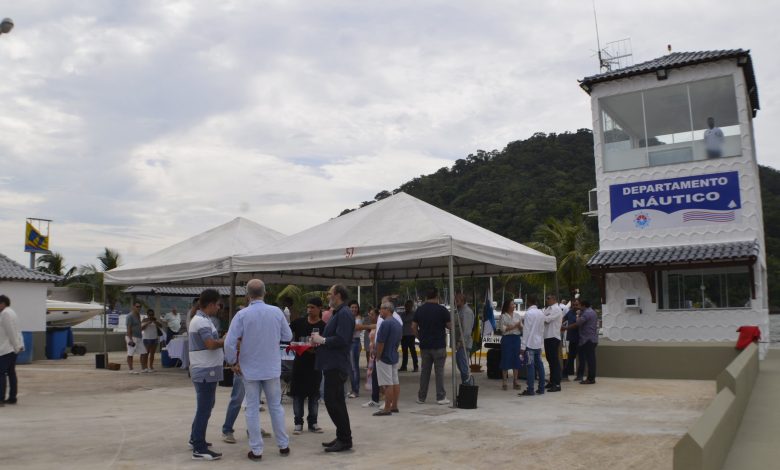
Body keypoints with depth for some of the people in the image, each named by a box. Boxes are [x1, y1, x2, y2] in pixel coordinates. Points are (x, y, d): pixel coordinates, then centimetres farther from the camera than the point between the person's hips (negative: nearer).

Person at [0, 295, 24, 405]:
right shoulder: (11, 312, 18)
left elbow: (11, 332, -17)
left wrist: (16, 346, -13)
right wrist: (17, 346, 15)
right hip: (13, 348, 10)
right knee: (11, 372, 10)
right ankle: (12, 398, 13)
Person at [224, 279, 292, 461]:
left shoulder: (242, 315, -13)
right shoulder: (277, 312, -6)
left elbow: (229, 343, -16)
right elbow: (288, 336, 4)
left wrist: (233, 362, -2)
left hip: (250, 369, -2)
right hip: (272, 368, 2)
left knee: (252, 409, 8)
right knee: (276, 406, 14)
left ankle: (256, 450, 12)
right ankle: (283, 445, 21)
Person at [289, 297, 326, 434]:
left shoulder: (323, 326, -4)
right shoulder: (299, 322, 3)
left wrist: (315, 349, -25)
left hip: (315, 364, -1)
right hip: (299, 363, 1)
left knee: (314, 393, 7)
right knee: (298, 393, 3)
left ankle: (312, 422, 18)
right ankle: (298, 422, 13)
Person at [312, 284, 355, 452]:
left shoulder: (344, 314, -16)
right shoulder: (338, 313, 18)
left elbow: (341, 339, -26)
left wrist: (322, 340, -14)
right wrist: (320, 340, 9)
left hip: (336, 366, -11)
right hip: (332, 364, 11)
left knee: (333, 402, -8)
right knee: (335, 402, 15)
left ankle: (345, 440, -1)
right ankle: (342, 437, 23)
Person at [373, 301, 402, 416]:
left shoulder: (385, 324, -19)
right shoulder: (398, 324, 10)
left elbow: (380, 343, -20)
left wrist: (378, 357, -12)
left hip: (384, 358, -9)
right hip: (394, 357, 9)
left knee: (388, 384, -6)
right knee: (395, 382, 11)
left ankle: (387, 409, -3)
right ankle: (394, 406, 18)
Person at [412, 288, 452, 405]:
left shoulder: (419, 309, 3)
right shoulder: (442, 310, -9)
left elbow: (414, 327, 3)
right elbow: (449, 326, -4)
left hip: (424, 345, 4)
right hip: (439, 346, -4)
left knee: (425, 371, 11)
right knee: (439, 371, 2)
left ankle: (421, 397, 16)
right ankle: (441, 397, 4)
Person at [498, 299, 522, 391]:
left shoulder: (517, 315, 10)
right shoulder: (503, 316, -2)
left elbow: (521, 328, 11)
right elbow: (503, 328, -10)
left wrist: (520, 326, -11)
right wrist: (514, 326, -13)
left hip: (516, 338, 4)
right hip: (507, 338, -4)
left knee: (516, 359, 5)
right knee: (506, 359, -1)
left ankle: (515, 381, 13)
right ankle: (504, 382, 6)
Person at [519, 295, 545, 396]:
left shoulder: (528, 313, -13)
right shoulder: (541, 313, 9)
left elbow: (526, 330, -14)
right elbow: (542, 329, 13)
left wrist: (523, 346, -12)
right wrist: (541, 342, 18)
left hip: (530, 343, -7)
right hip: (539, 343, 7)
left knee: (530, 366, -6)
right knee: (539, 365, 10)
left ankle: (530, 390, -5)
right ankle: (541, 389, 14)